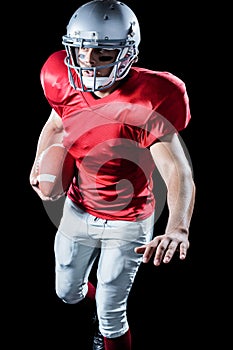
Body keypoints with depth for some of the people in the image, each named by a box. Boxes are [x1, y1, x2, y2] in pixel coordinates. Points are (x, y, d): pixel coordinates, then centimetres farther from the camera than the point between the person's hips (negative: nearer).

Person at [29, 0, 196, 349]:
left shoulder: (147, 102, -31)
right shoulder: (67, 84, -14)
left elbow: (178, 171, -42)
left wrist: (177, 229, -58)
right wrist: (40, 165, -2)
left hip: (127, 223, -5)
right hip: (78, 211, 5)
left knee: (111, 314, 6)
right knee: (67, 292, 24)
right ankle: (107, 306, 58)